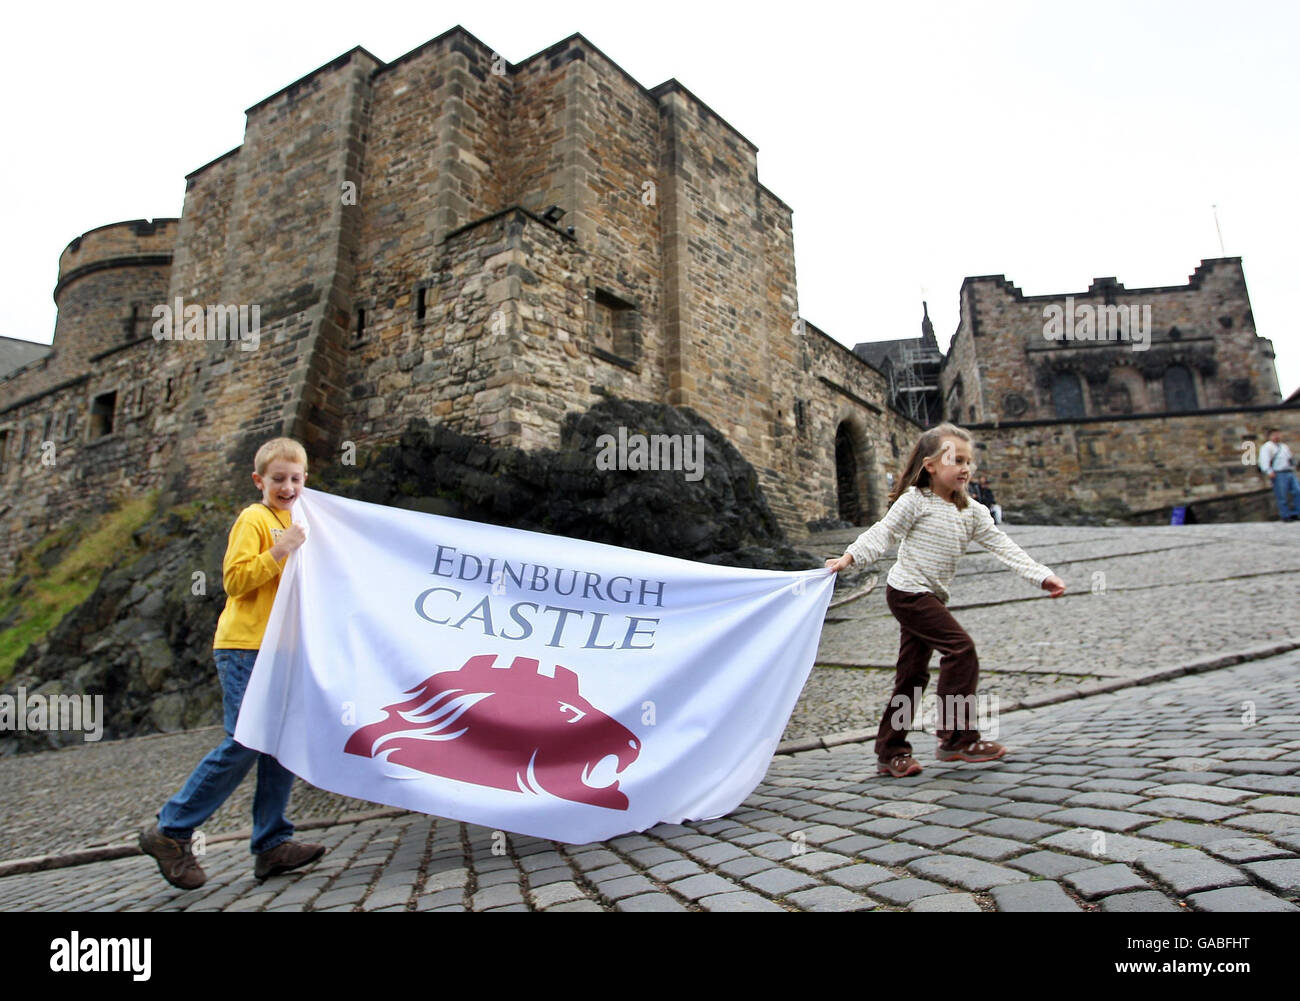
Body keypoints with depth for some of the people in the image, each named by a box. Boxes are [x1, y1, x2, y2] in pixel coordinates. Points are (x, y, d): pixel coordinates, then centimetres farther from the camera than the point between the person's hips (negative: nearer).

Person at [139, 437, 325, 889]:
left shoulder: (292, 522, 20)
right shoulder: (253, 519, -5)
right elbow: (235, 580, -15)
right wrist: (278, 551, -24)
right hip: (244, 648, -8)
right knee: (245, 744, -8)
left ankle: (272, 844, 9)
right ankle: (169, 831, 9)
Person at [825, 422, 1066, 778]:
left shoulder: (972, 512, 8)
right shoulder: (915, 500, -10)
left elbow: (1003, 546, 4)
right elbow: (883, 533, -10)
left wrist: (1042, 575, -5)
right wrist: (849, 557, -19)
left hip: (930, 596, 8)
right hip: (908, 591, -8)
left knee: (913, 672, 8)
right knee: (960, 648, -14)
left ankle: (890, 751, 16)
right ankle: (956, 737, -4)